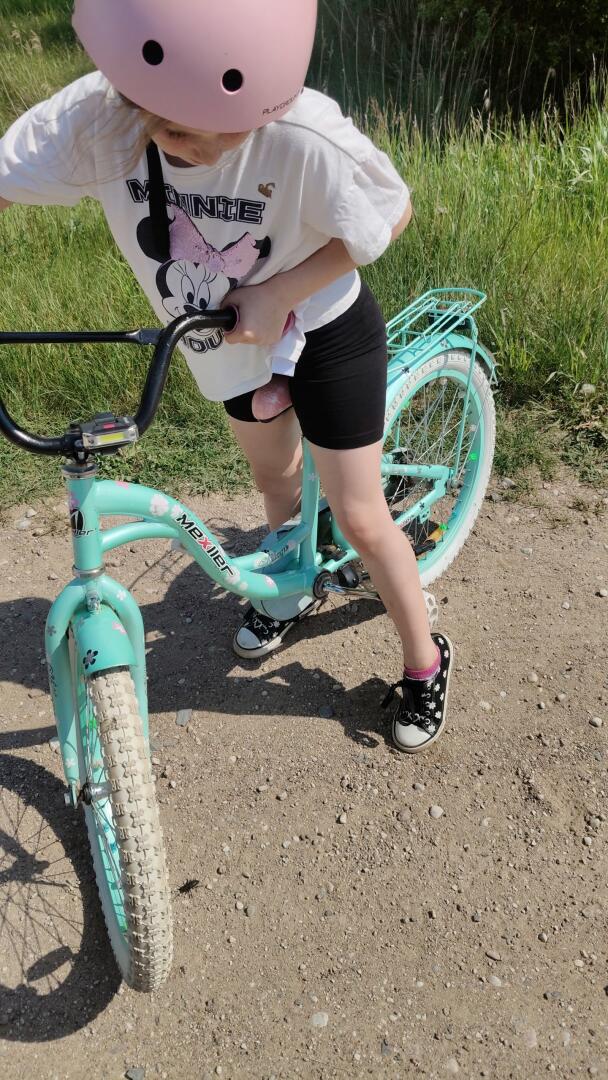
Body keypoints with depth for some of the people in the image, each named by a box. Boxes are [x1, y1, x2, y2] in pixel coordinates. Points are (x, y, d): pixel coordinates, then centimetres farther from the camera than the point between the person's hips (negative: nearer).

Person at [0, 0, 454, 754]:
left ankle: (425, 664, 26)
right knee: (273, 477, 24)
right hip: (230, 340, 4)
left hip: (322, 331, -4)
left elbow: (392, 214, -19)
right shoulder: (92, 119, -27)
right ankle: (292, 593, 54)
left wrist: (281, 292, -27)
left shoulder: (307, 138, -36)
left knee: (359, 519, 1)